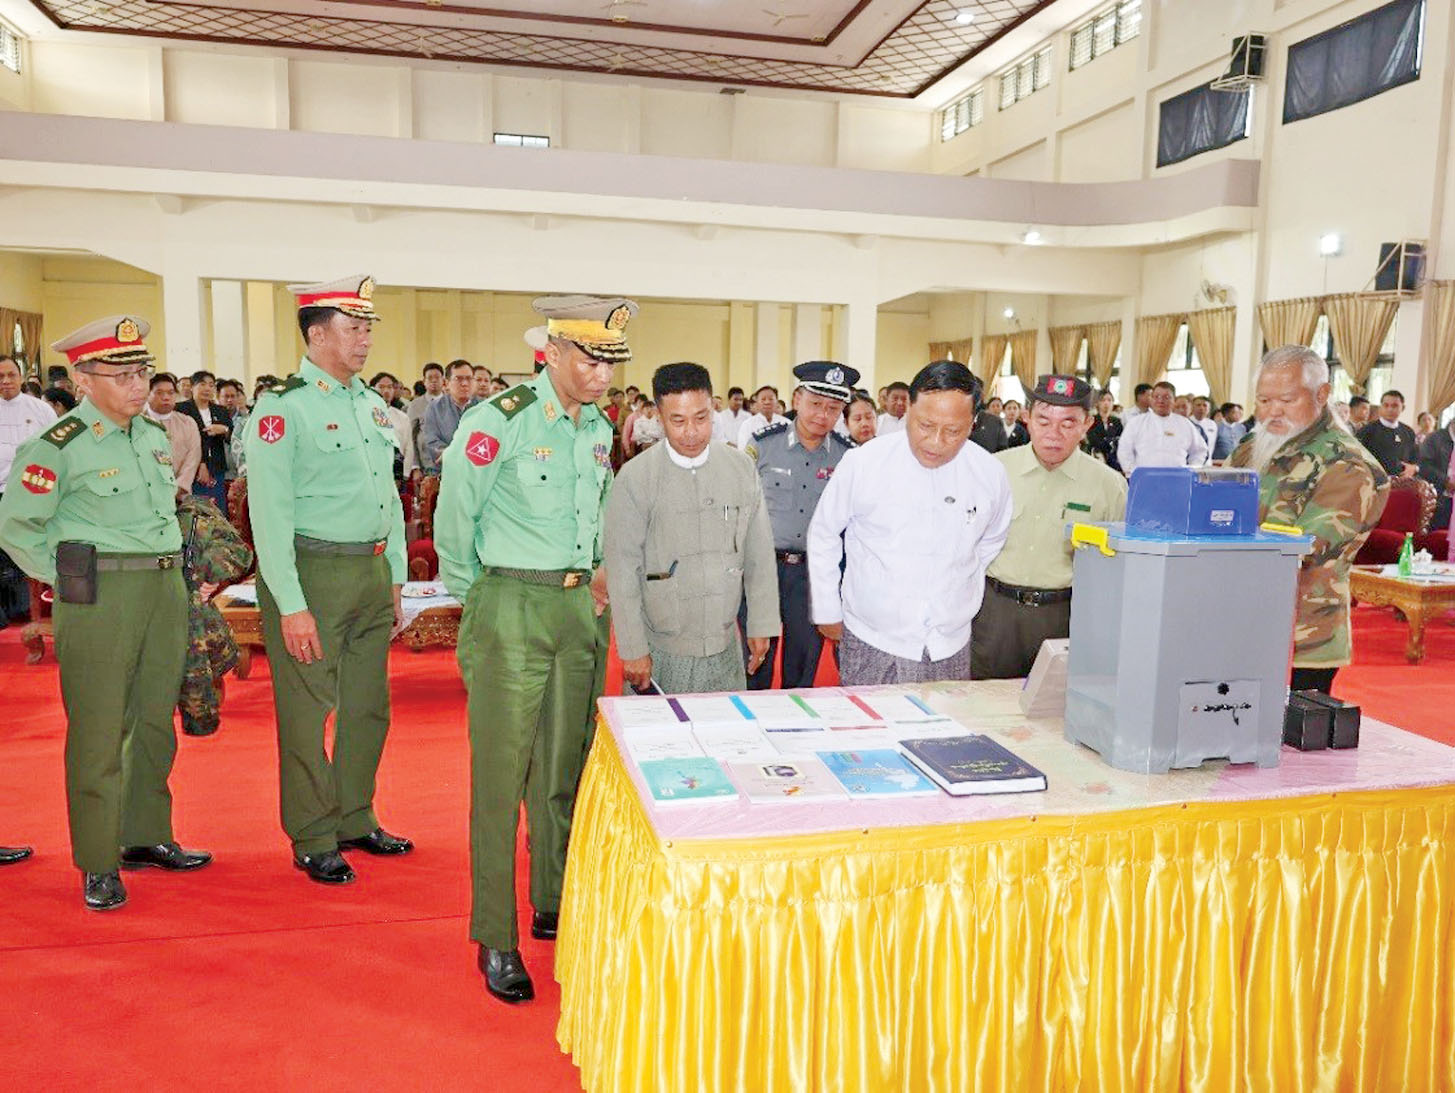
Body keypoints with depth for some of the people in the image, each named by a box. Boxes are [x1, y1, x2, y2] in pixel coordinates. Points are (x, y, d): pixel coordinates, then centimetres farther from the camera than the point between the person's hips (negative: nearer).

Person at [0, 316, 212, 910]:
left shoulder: (155, 436, 11)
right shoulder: (58, 447, -10)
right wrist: (65, 577, -3)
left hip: (166, 588, 7)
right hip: (99, 595, -6)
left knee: (155, 720, 13)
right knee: (98, 731, 0)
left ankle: (147, 837, 27)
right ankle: (98, 864, 11)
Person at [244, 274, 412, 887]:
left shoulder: (371, 404, 13)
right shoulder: (282, 408, -10)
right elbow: (269, 512, -14)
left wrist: (395, 579, 14)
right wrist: (291, 606, -18)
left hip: (372, 573, 7)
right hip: (313, 575, -7)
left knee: (368, 706, 14)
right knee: (308, 712, 3)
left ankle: (355, 820, 30)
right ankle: (313, 841, 17)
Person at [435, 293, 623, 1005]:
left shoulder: (599, 428, 10)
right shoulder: (498, 420, -11)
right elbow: (454, 519, -6)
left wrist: (598, 575, 14)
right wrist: (479, 601, 2)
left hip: (581, 612, 6)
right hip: (511, 613, -6)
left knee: (565, 768, 14)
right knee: (501, 776, 0)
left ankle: (555, 907, 30)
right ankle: (495, 939, 11)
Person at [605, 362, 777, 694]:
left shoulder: (742, 468, 3)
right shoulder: (635, 478, -8)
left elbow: (760, 556, 8)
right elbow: (622, 571, -7)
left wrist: (761, 626, 7)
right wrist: (632, 650, -8)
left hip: (725, 646, 3)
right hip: (661, 652, -3)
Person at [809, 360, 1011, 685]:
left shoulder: (990, 474, -2)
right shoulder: (863, 463, -10)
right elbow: (823, 534, 3)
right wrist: (828, 612, 7)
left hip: (950, 651, 2)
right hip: (871, 645, -2)